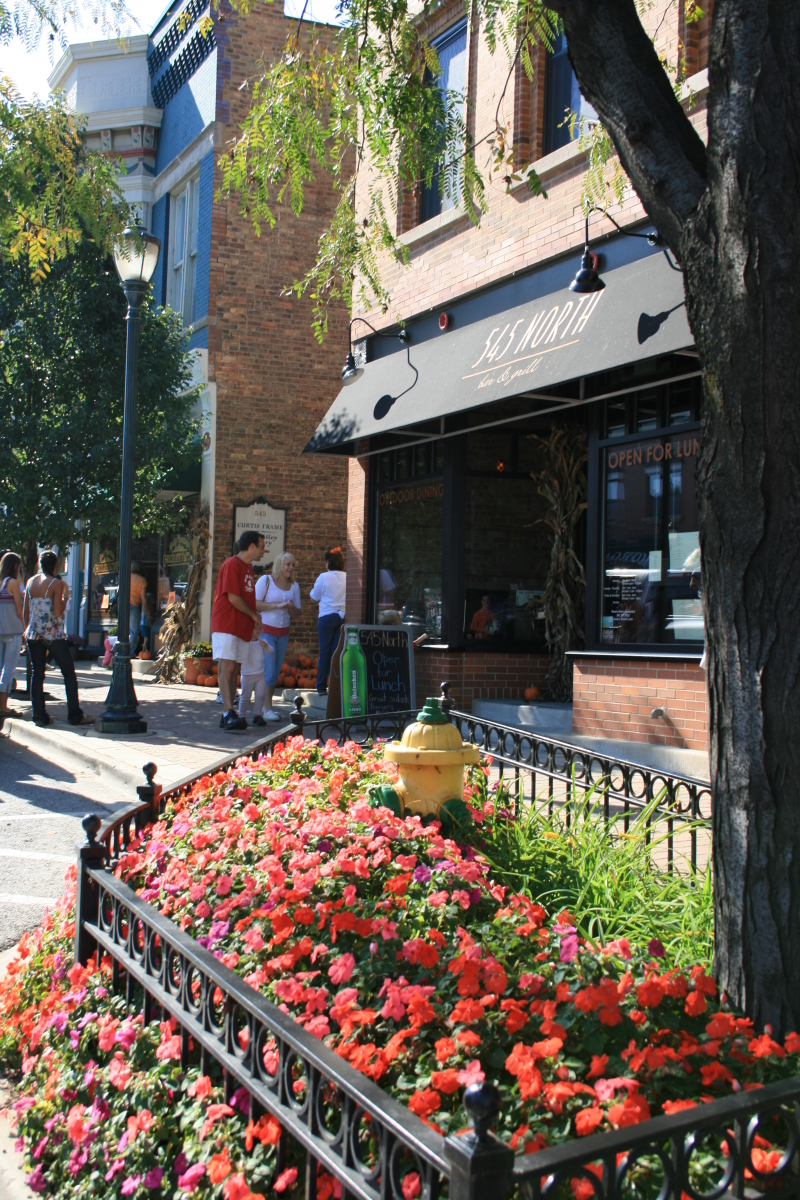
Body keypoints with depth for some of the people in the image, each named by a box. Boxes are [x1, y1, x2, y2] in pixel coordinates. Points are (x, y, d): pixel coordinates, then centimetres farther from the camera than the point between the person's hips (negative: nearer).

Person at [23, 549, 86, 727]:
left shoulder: (31, 582, 7)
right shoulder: (56, 583, -9)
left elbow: (25, 611, 10)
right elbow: (58, 612, -14)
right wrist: (66, 597, 0)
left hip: (33, 634, 5)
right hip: (54, 635, -5)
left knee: (37, 674, 7)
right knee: (69, 673, 4)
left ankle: (39, 716, 4)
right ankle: (74, 715, 2)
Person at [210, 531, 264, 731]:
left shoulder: (248, 569, 19)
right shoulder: (232, 565, -9)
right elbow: (233, 597, -16)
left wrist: (253, 621, 7)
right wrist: (254, 615, -5)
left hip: (242, 628, 9)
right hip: (226, 625, -9)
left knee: (233, 669, 7)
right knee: (227, 667, -15)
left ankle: (228, 715, 8)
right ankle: (228, 713, -22)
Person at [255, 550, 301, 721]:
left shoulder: (294, 586, 9)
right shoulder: (266, 580, -5)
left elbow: (297, 612, 13)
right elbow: (255, 603, -13)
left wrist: (291, 607, -10)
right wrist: (277, 605, -18)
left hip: (283, 633, 5)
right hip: (267, 631, -5)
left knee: (276, 672, 7)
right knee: (268, 670, -10)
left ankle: (268, 705, 14)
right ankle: (267, 709, -7)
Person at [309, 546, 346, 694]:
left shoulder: (324, 577, -7)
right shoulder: (347, 578, 0)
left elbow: (314, 597, 2)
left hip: (327, 617, -2)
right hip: (343, 616, 2)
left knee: (325, 651, 4)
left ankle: (321, 686, 7)